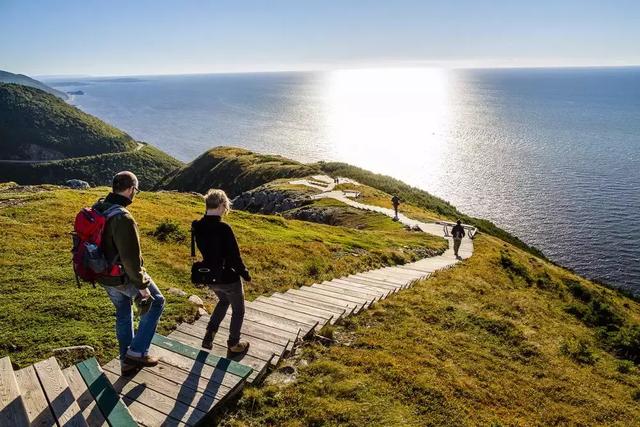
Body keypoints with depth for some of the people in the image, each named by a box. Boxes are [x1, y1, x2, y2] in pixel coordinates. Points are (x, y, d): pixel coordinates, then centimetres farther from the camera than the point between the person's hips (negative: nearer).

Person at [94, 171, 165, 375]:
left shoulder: (97, 208, -2)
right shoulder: (123, 219, -30)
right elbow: (131, 259, -27)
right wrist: (142, 286, -17)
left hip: (104, 275, 8)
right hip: (123, 278, -8)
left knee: (123, 314, 23)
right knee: (156, 302, 12)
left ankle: (127, 361, 36)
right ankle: (137, 351, 15)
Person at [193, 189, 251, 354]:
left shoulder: (197, 226, -7)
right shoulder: (223, 228, -28)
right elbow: (235, 256, -21)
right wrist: (246, 274, -7)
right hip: (229, 278, -7)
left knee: (223, 301, 34)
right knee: (238, 310, 19)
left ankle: (209, 335, 28)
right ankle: (234, 344, 34)